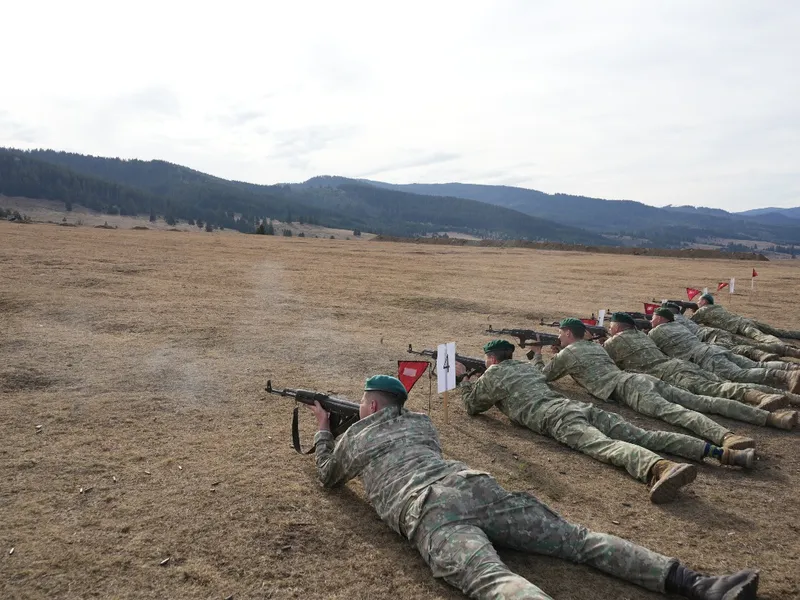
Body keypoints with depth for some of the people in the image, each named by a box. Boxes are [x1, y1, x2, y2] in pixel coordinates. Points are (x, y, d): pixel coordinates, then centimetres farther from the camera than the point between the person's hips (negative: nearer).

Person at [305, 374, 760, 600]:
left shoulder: (351, 439, 23)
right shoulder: (420, 421, 34)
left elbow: (329, 477, 43)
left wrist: (323, 430, 58)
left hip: (428, 512, -4)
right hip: (477, 486, 4)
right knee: (577, 538, 0)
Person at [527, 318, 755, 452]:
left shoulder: (566, 354, 12)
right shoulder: (596, 346, 35)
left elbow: (543, 376, 25)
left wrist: (537, 355, 42)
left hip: (624, 388, -8)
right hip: (641, 378, 8)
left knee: (672, 411, -29)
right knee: (701, 401, -3)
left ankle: (725, 436, -52)